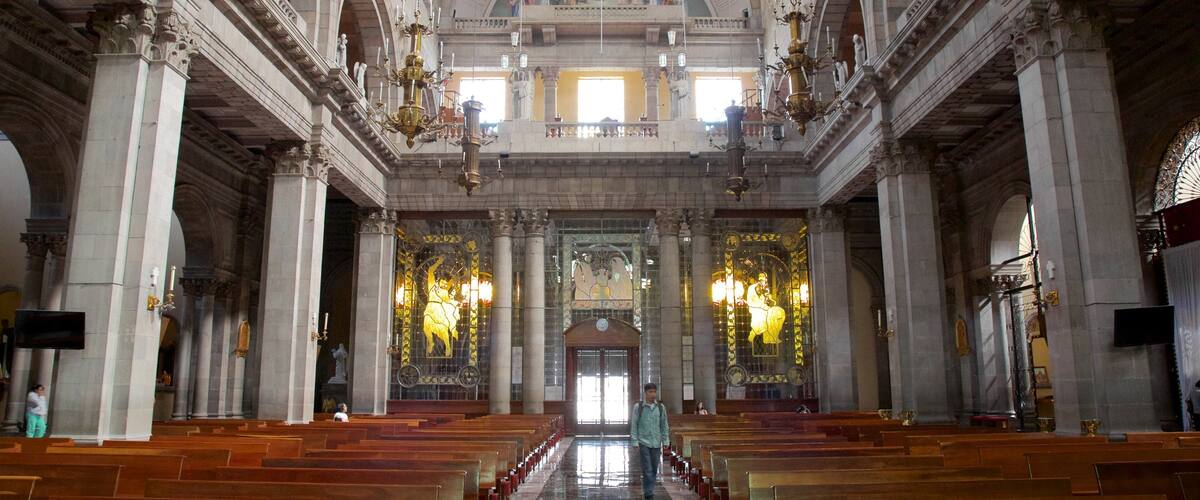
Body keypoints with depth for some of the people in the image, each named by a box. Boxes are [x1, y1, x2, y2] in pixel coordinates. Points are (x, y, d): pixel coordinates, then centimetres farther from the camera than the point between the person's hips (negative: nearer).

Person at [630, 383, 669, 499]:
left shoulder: (661, 407, 4)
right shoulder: (638, 407, -3)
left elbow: (664, 425, 9)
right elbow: (634, 425, -1)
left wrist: (665, 442, 7)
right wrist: (636, 443, -5)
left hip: (656, 443, 3)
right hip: (643, 443, -3)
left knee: (654, 470, 7)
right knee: (647, 470, -6)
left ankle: (648, 490, 22)